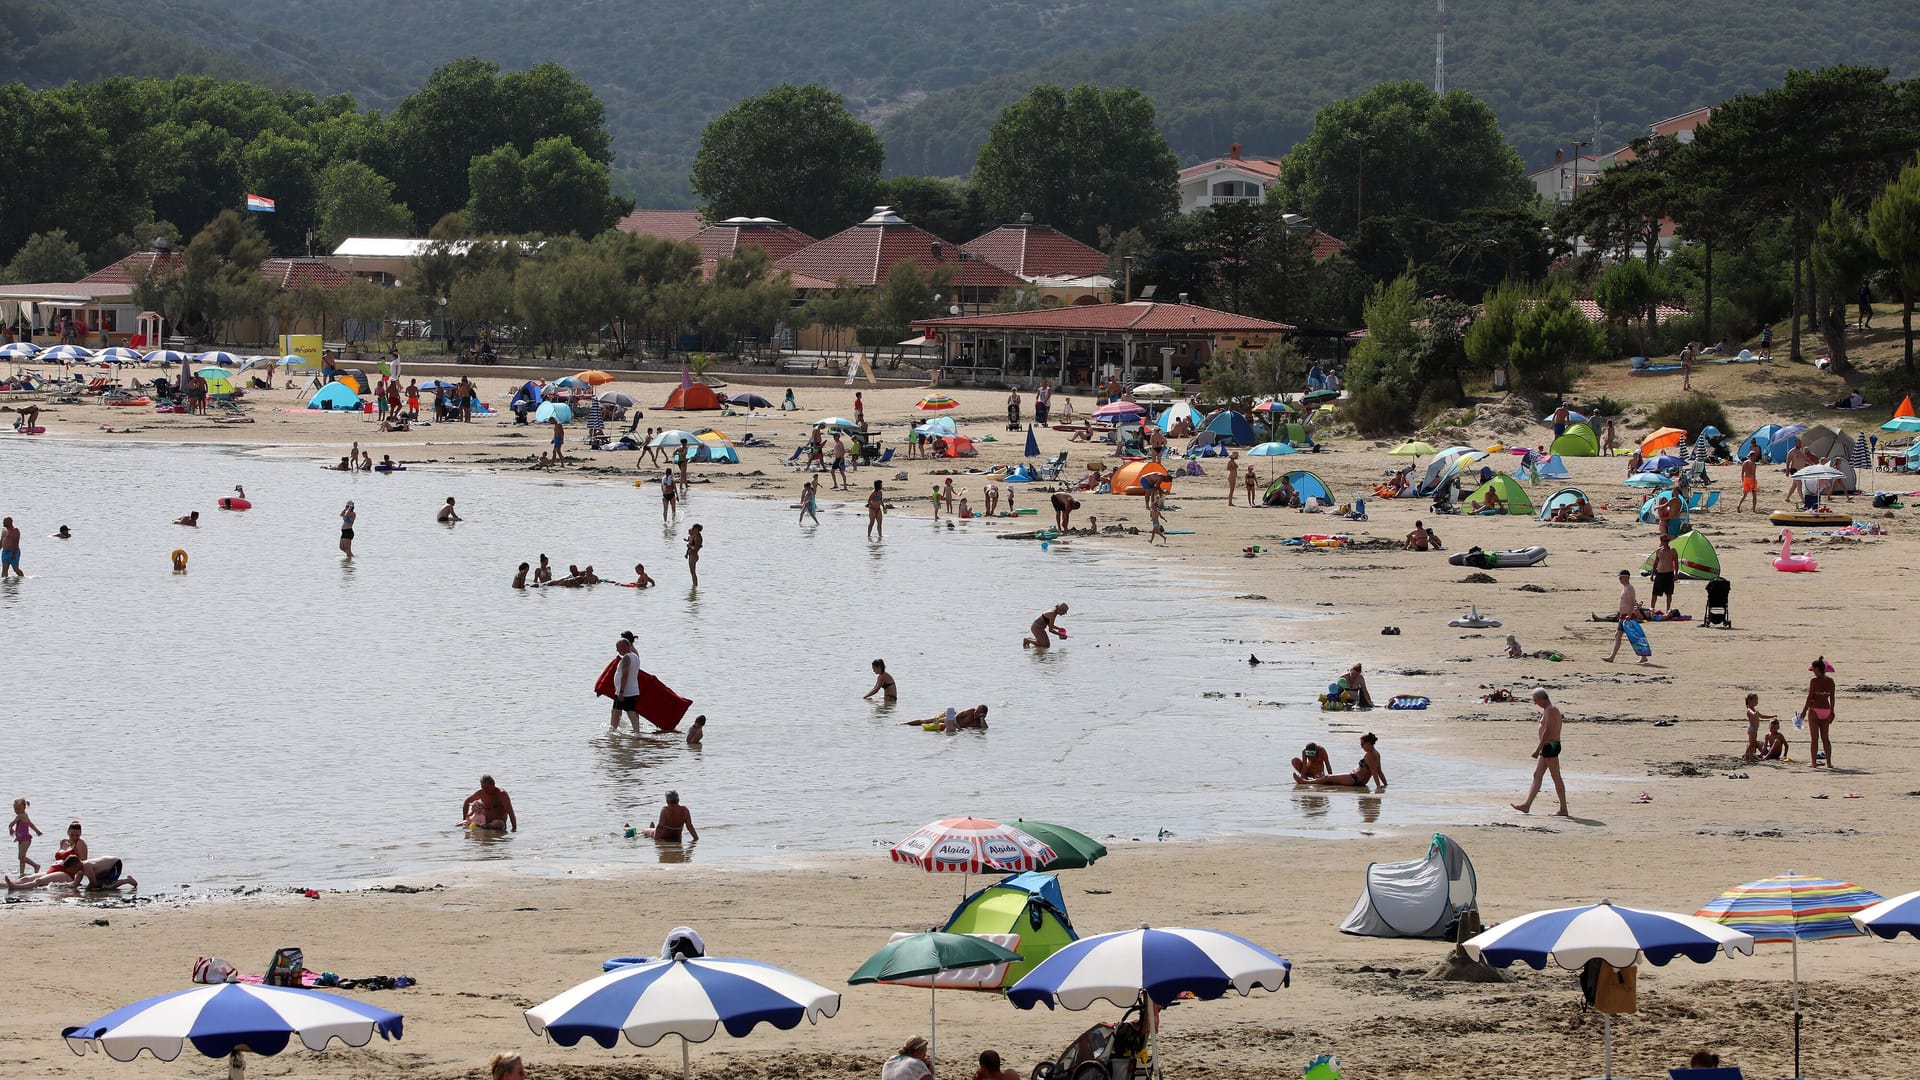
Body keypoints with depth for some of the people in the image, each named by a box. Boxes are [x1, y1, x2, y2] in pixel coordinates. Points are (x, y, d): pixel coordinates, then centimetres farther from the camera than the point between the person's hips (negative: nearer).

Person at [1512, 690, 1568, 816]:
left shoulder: (1550, 710, -15)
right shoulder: (1549, 710, 18)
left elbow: (1547, 731, -22)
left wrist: (1538, 749, -22)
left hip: (1550, 746, -11)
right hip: (1548, 747, 11)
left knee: (1556, 777, -7)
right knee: (1537, 776, 11)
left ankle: (1563, 809, -5)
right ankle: (1527, 805, 14)